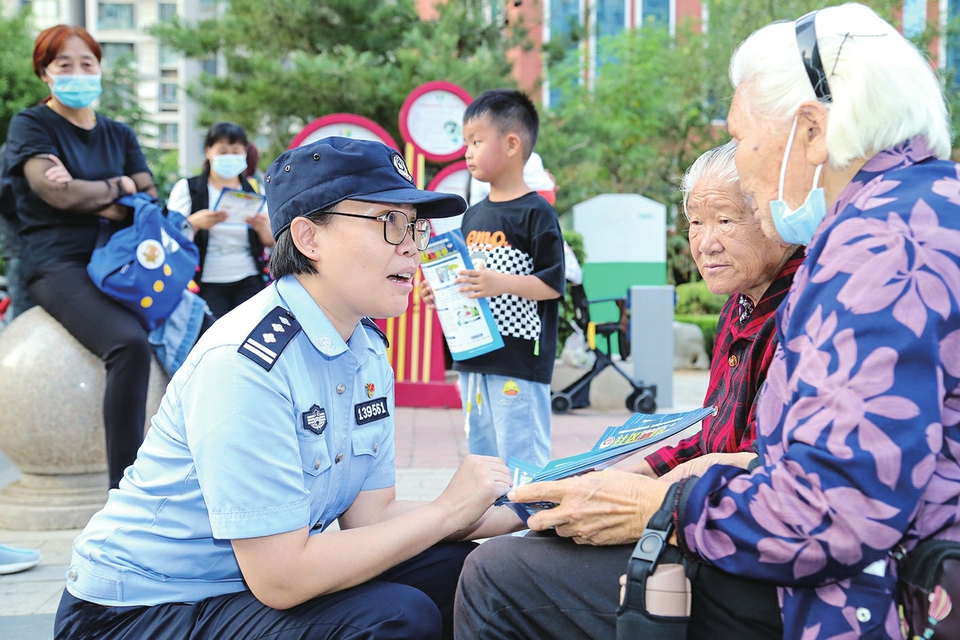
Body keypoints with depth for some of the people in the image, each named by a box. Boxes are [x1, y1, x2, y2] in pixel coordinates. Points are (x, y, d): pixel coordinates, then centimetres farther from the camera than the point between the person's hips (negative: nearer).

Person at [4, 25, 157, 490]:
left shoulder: (118, 134, 20)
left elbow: (150, 202, 8)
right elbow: (58, 194, -11)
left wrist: (93, 201, -8)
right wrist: (120, 186, 4)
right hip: (57, 264, -6)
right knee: (129, 343, -34)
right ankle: (124, 486, -31)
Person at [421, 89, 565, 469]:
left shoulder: (536, 213, -9)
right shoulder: (473, 215, 14)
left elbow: (553, 284, -14)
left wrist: (501, 283, -25)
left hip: (520, 363, -8)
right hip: (473, 359, 8)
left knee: (521, 467, -6)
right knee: (481, 458, 15)